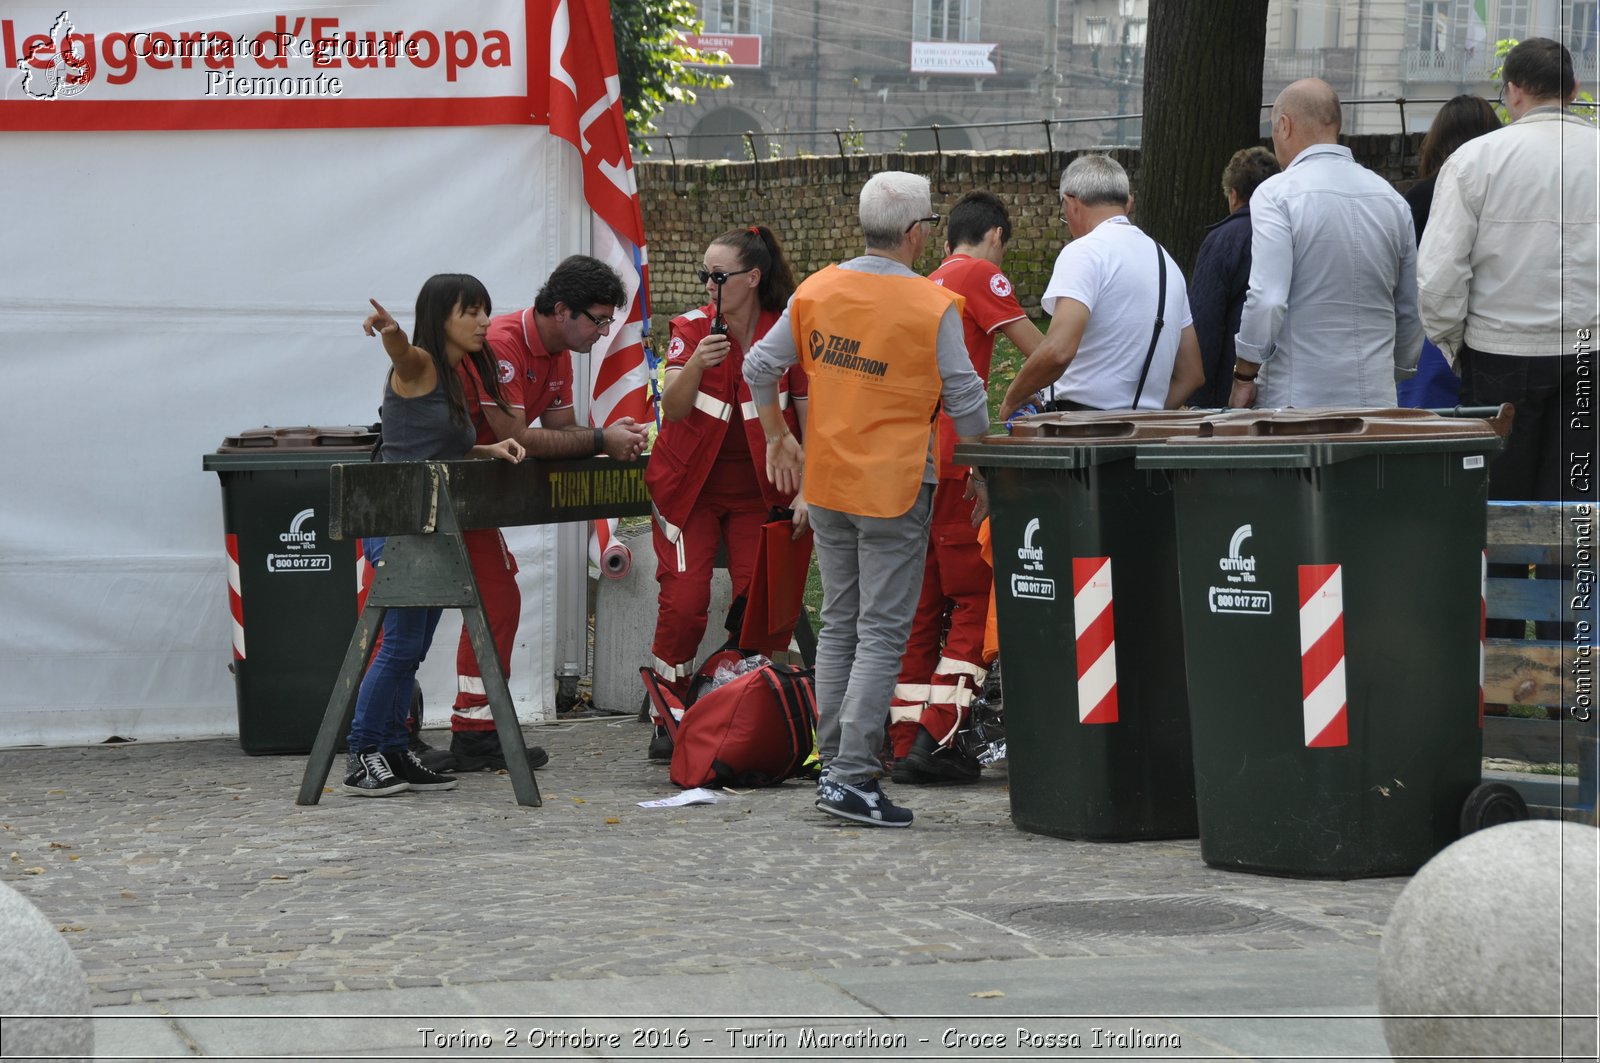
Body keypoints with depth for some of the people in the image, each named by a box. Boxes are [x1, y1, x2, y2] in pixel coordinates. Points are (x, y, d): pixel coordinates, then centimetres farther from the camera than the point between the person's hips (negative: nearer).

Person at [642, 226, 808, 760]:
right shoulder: (692, 327, -5)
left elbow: (810, 420, -3)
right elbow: (672, 409, -15)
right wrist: (695, 365, -33)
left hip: (758, 491, 0)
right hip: (690, 488, 0)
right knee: (683, 601, -10)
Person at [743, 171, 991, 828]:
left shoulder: (817, 291, 3)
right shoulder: (933, 307, -12)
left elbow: (759, 367, 7)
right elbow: (964, 402, -8)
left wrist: (777, 437, 21)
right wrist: (980, 474, 7)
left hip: (826, 481, 6)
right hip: (895, 486, -6)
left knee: (838, 626, 15)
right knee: (882, 633, -3)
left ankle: (833, 766, 17)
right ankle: (854, 779, -9)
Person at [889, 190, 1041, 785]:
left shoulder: (928, 283, 23)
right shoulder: (980, 274, -1)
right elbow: (1040, 355, -5)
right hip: (950, 458, -8)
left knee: (920, 603, 10)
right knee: (973, 596, -3)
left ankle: (906, 741, 7)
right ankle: (936, 737, -12)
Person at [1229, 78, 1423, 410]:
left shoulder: (1276, 194, -7)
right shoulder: (1392, 199, 12)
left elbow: (1266, 300, -16)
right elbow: (1412, 311, 17)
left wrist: (1244, 377, -4)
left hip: (1296, 400, -5)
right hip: (1376, 396, 5)